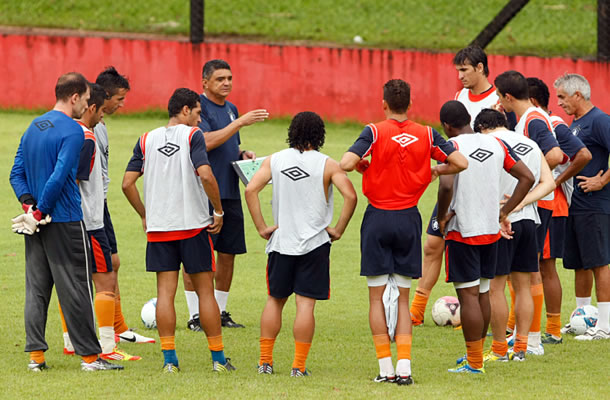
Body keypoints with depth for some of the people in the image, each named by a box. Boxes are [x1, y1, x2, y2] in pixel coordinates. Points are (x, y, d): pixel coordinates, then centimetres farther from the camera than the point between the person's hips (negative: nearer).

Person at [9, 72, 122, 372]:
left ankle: (35, 355, 6)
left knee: (36, 288, 8)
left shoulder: (33, 128, 13)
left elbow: (17, 174, 11)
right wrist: (39, 211, -14)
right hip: (66, 222, -7)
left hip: (37, 225, 7)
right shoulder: (72, 131, -13)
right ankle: (89, 356, 2)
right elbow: (59, 177, -21)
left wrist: (28, 204, 0)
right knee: (75, 288, -2)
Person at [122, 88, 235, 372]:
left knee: (165, 292, 3)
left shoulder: (146, 140, 6)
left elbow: (127, 183, 2)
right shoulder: (192, 136, -6)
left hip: (158, 228, 3)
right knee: (205, 291, 5)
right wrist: (218, 212, -8)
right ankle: (218, 359, 8)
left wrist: (144, 215, 13)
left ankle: (169, 359, -2)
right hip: (193, 224, -3)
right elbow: (206, 176, -19)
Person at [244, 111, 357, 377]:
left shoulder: (275, 160, 2)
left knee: (275, 300, 15)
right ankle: (299, 366, -3)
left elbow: (251, 190, -7)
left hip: (281, 242, 2)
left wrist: (261, 227, -2)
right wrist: (338, 230, -5)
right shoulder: (327, 165, -4)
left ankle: (265, 361, 16)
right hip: (315, 243, -2)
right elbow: (350, 196, -15)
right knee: (305, 304, -1)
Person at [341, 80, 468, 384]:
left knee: (376, 297, 6)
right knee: (403, 298, 10)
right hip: (409, 219, 3)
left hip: (378, 217, -3)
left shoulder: (375, 133, -9)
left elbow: (346, 163, -20)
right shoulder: (426, 134, -1)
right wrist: (437, 170, 17)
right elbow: (461, 163, -2)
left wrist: (362, 165, 2)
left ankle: (386, 368, 2)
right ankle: (404, 367, -1)